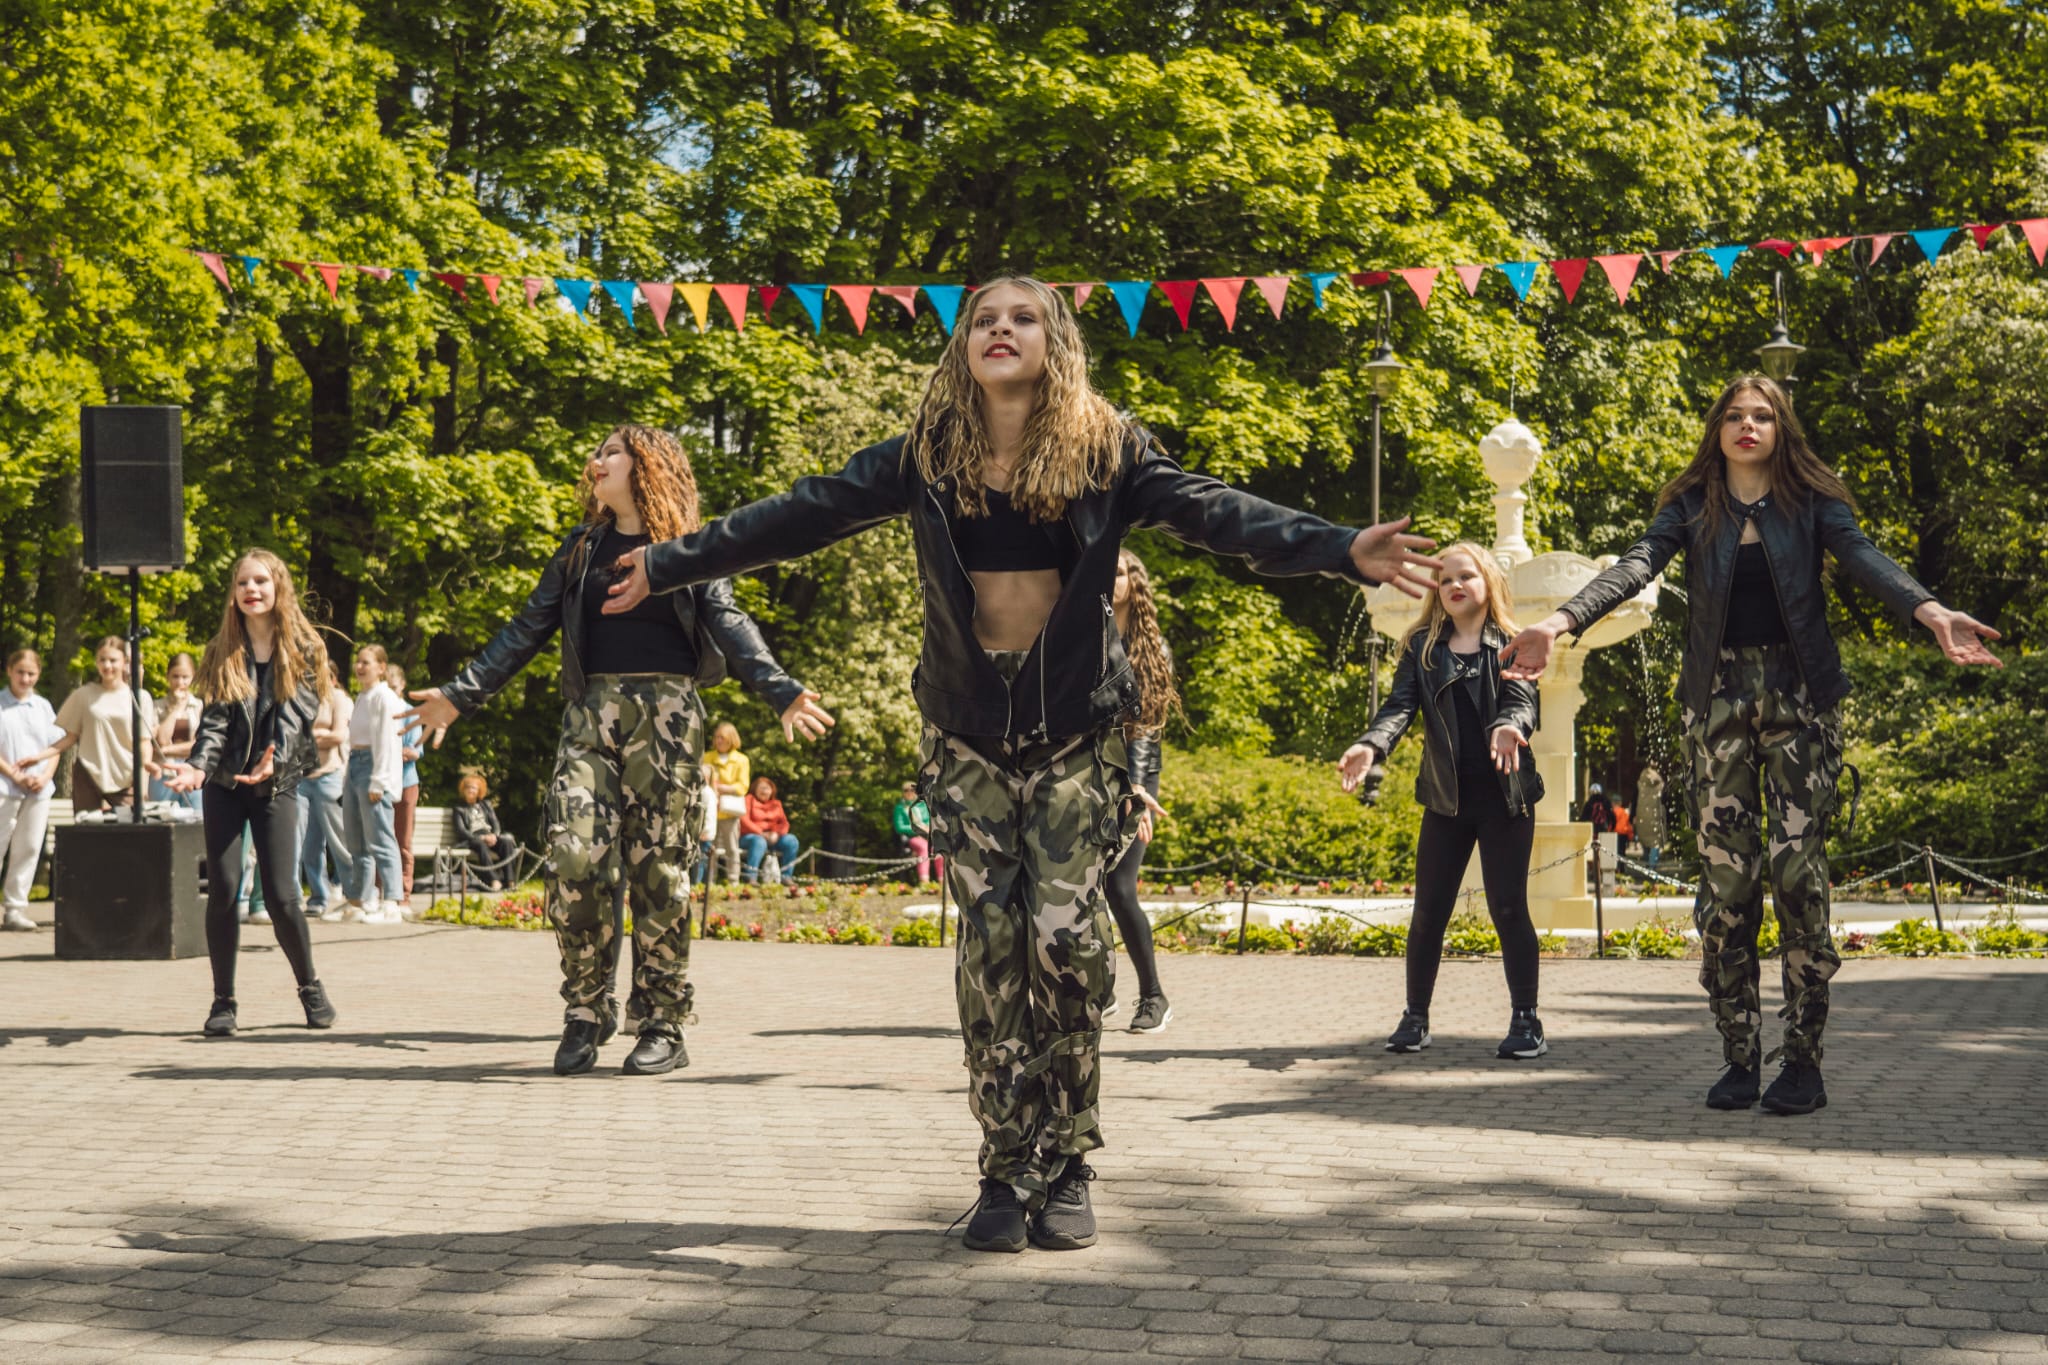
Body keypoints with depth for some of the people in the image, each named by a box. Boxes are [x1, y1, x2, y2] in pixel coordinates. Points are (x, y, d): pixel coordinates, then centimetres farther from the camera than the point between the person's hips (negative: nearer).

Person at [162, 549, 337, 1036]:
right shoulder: (222, 653, 5)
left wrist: (273, 759, -29)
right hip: (223, 784, 2)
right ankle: (223, 1001, 4)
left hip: (276, 785, -2)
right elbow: (214, 719, -4)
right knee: (222, 890, -6)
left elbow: (297, 712, -10)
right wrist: (197, 766, -22)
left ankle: (311, 989, 14)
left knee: (280, 895, -8)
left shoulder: (302, 649, 1)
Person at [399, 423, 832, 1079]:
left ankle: (662, 1024, 4)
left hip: (666, 712, -3)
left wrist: (781, 692, -19)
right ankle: (586, 1013, -1)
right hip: (592, 711, 3)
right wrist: (460, 694, 11)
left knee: (658, 865, -2)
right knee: (574, 854, -13)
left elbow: (728, 624, -4)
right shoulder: (582, 547, 16)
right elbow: (528, 629, 17)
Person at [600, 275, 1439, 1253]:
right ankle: (1007, 1173, 4)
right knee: (991, 943, -3)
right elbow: (800, 516, 5)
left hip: (1077, 729, -1)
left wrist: (1343, 552, -26)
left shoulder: (1107, 454, -3)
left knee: (1065, 934, -10)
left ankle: (1065, 1169, 3)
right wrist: (669, 565, 5)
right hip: (968, 731, 2)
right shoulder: (925, 459, 1)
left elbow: (1216, 513, -12)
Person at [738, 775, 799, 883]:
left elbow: (784, 823, 8)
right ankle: (751, 878, -46)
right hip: (750, 836, -5)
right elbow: (744, 821, -10)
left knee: (791, 840, -22)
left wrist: (776, 833, -15)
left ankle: (786, 876, -19)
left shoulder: (776, 804, 18)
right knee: (759, 842, -40)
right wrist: (761, 833, -19)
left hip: (772, 838, 5)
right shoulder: (749, 800, 3)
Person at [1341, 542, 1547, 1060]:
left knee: (1508, 909, -3)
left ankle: (1526, 1022, 4)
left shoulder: (1511, 645, 2)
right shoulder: (1422, 647, 7)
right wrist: (1370, 746, -25)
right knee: (1429, 911, 3)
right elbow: (1401, 705, -4)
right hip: (1446, 798, 2)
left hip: (1504, 797, -2)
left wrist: (1509, 727, -38)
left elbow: (1522, 699, -13)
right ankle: (1415, 1017, 13)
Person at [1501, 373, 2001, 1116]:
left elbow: (1864, 559, -11)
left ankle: (1803, 1059, -2)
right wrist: (1560, 622, -25)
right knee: (1725, 875, -2)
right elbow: (1636, 565, -7)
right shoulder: (1692, 505, 7)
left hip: (1800, 694, -1)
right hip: (1718, 697, 1)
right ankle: (1739, 1056, 5)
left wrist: (1931, 612, -31)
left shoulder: (1811, 502, 5)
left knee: (1798, 866, -8)